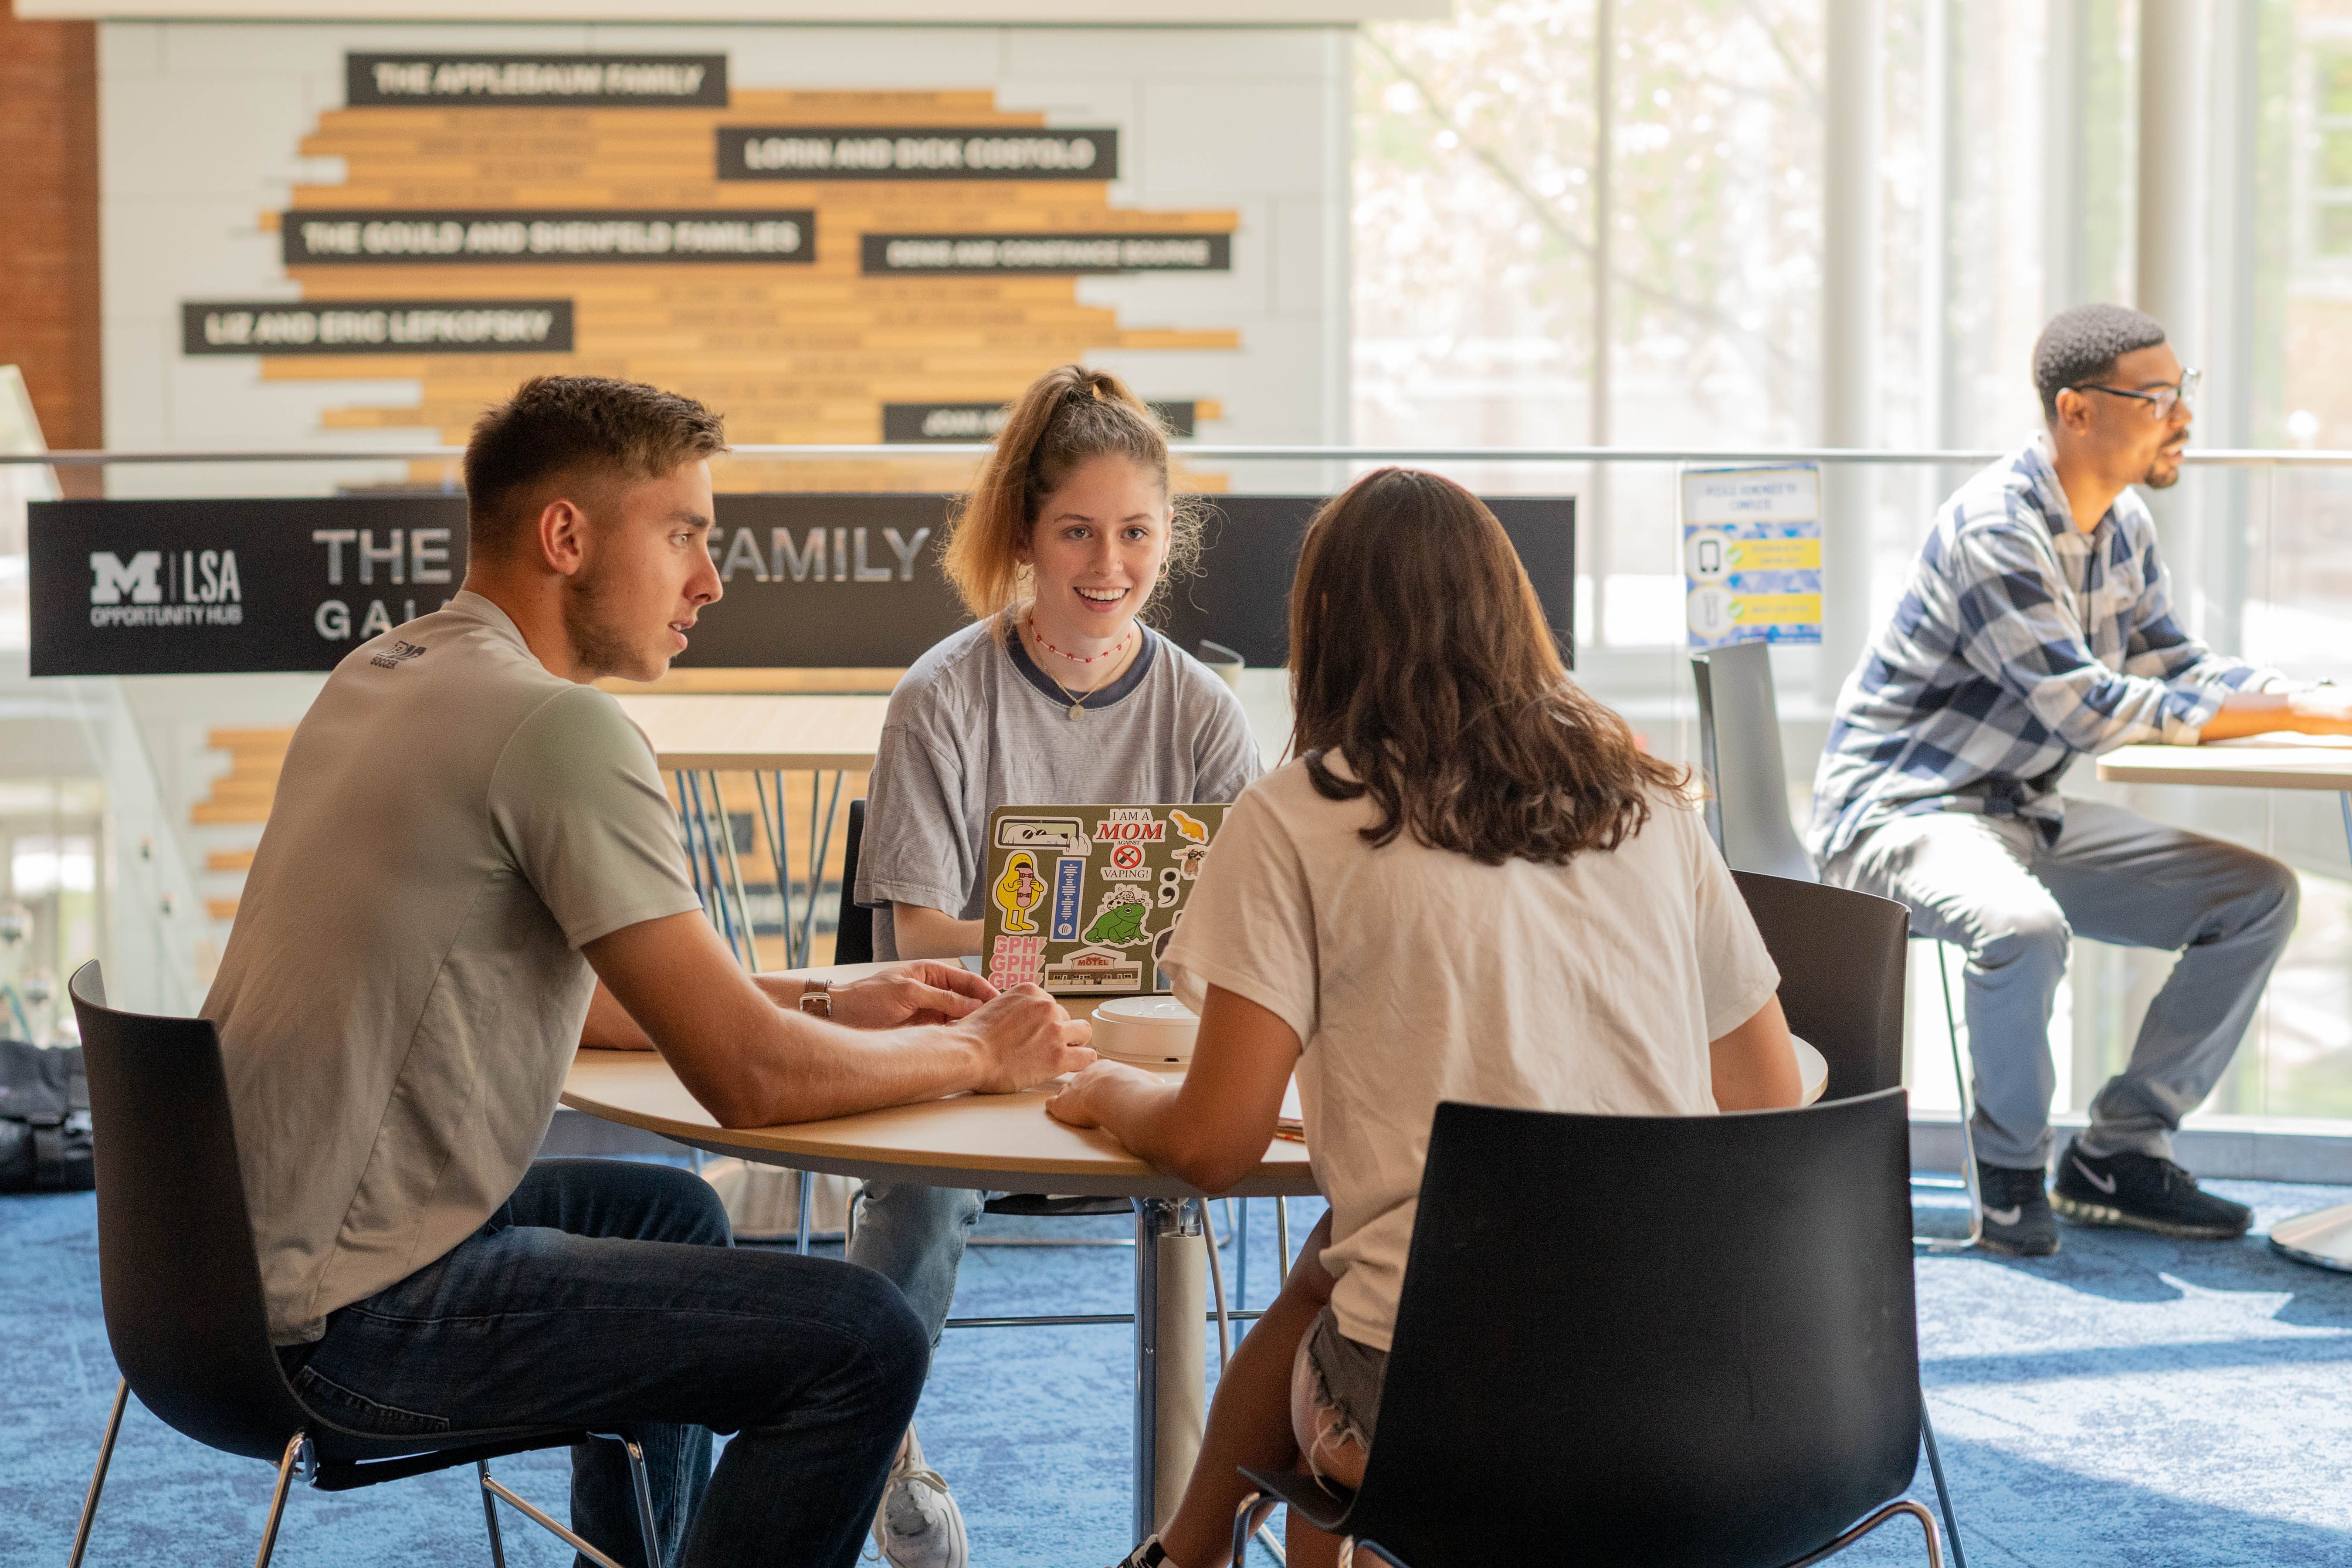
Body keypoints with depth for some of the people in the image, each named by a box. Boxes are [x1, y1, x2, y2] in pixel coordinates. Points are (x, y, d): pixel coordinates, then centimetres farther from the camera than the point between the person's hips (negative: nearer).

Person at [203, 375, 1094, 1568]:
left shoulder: (379, 676, 11)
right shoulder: (560, 728, -18)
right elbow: (749, 1080, -19)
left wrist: (829, 1007, 16)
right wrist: (976, 1050, -1)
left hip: (240, 1241, 10)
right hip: (346, 1322, -10)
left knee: (669, 1210, 31)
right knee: (863, 1342, -11)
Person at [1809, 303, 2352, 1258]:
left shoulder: (2123, 526, 7)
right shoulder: (1994, 530, -22)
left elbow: (2172, 667, 12)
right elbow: (2088, 710, -25)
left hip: (2027, 816, 9)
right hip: (1900, 812, -9)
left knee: (2260, 897, 0)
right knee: (2022, 925, -40)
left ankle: (2117, 1153, 4)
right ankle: (2011, 1164, -13)